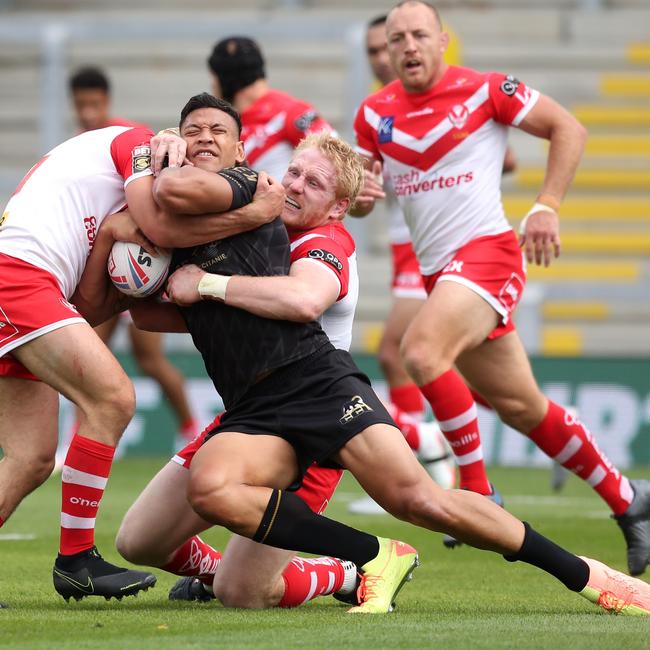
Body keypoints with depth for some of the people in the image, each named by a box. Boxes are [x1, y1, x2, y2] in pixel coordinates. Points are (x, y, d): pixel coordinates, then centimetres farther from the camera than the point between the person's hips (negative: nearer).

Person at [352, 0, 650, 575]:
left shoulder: (484, 91, -5)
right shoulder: (375, 113, 9)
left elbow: (568, 128, -1)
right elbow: (359, 195, 16)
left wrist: (547, 208, -10)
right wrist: (358, 195, -8)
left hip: (487, 252, -6)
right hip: (438, 269, 6)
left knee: (422, 351, -30)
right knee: (520, 406, 10)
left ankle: (479, 496, -20)